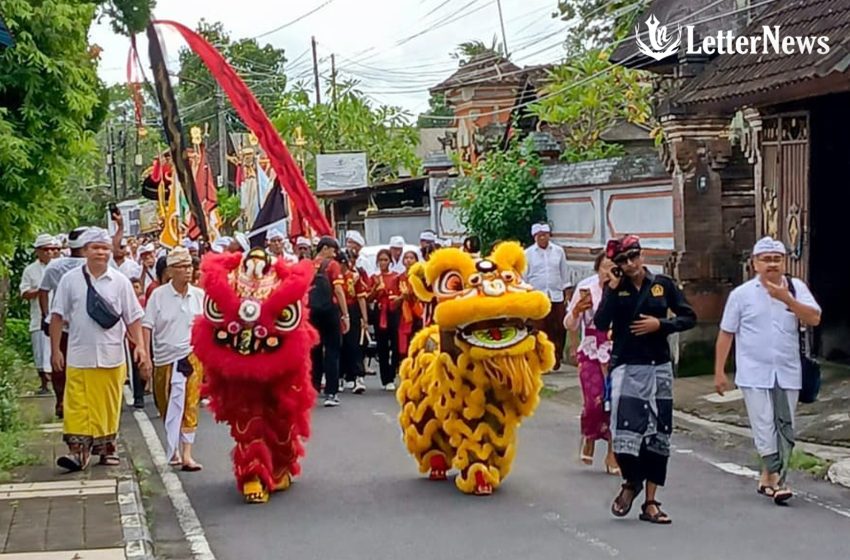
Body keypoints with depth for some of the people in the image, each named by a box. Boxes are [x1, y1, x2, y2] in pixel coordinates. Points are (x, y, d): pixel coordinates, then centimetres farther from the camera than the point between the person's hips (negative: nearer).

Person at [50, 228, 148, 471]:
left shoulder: (120, 281, 3)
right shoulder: (70, 280, 2)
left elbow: (133, 318, 6)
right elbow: (57, 316, 4)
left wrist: (139, 346, -4)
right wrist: (55, 350, 0)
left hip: (111, 356, 1)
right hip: (79, 356, -1)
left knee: (109, 405, 6)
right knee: (77, 405, -5)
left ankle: (106, 447, 19)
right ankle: (78, 450, -4)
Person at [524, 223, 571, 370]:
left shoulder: (558, 251, 8)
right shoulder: (528, 254, 3)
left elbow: (564, 274, 13)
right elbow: (523, 277, 6)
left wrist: (566, 293, 10)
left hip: (557, 297, 2)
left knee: (559, 329, -1)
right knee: (540, 330, -4)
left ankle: (556, 359, 10)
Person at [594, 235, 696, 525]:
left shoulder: (663, 284, 3)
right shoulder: (615, 287, 2)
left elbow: (689, 317, 7)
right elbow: (601, 324, -11)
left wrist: (660, 324, -8)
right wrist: (612, 289, -14)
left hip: (659, 368, 2)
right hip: (626, 367, -2)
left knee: (657, 435, 6)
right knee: (625, 432, -12)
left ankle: (650, 503, 16)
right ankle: (631, 482, 19)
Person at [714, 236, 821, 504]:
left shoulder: (796, 288, 4)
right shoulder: (741, 294, 0)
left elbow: (814, 319, -8)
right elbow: (726, 334, 4)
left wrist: (787, 299, -19)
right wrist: (719, 371, 1)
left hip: (788, 374, 3)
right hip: (754, 374, -2)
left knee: (785, 428, 6)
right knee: (764, 428, -10)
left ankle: (768, 478, 17)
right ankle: (775, 478, -5)